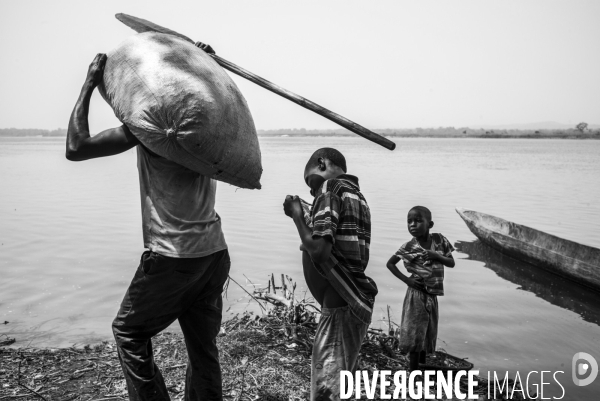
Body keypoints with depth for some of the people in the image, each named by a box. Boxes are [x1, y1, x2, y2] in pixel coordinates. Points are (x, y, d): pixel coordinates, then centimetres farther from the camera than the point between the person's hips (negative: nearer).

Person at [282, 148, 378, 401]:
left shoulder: (331, 187, -10)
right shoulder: (355, 193, 17)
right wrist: (307, 215, 18)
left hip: (341, 304, -10)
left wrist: (297, 216, -7)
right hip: (355, 301, 10)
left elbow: (319, 251, -22)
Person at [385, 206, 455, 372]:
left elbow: (452, 263, 1)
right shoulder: (408, 247, -13)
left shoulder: (439, 239, -4)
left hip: (432, 295, 4)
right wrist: (406, 279, -13)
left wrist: (436, 256, -18)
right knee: (415, 335, -1)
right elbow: (390, 263, -3)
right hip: (417, 295, -4)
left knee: (428, 335, 17)